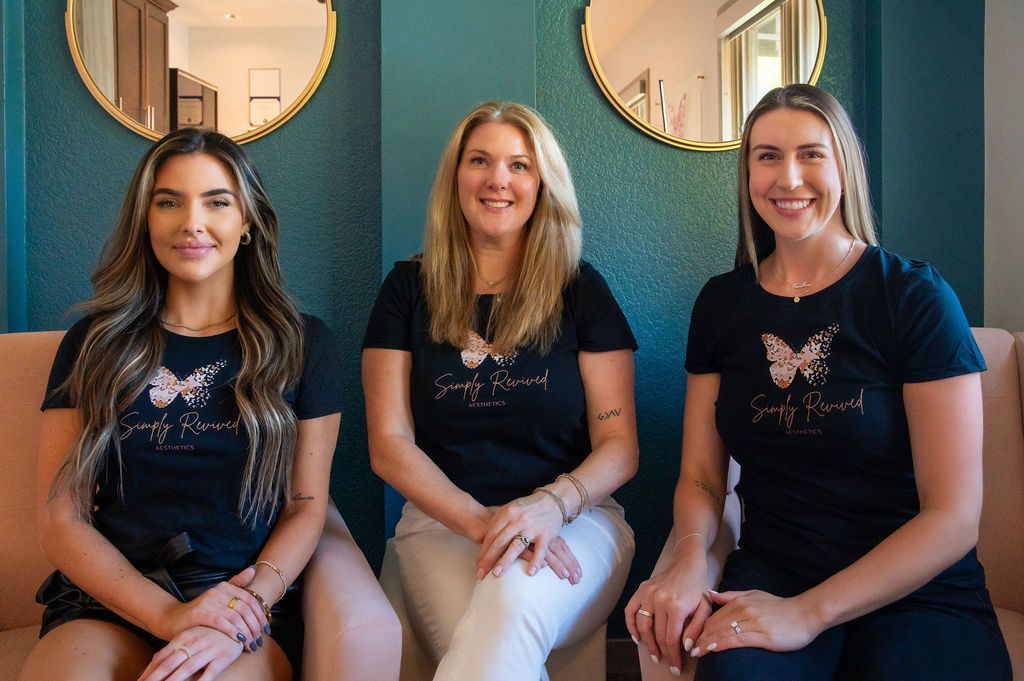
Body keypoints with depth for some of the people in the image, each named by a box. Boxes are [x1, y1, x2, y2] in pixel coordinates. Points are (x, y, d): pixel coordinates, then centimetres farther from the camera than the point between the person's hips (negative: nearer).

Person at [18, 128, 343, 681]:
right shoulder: (94, 345, 9)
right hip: (106, 604, 2)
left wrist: (243, 613, -13)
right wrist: (168, 615, -12)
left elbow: (306, 508, 6)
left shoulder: (301, 344, 8)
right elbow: (61, 521, 4)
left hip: (248, 606, -1)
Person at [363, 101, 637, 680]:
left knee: (515, 595, -36)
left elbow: (619, 448, 1)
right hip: (444, 522, 1)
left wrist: (552, 505, -20)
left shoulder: (581, 290, 5)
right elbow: (390, 444, 2)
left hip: (576, 521, 0)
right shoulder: (410, 288, 7)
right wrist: (480, 521, -14)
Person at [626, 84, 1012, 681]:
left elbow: (954, 516, -10)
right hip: (770, 575, 2)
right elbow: (701, 476, 7)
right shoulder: (721, 304, 6)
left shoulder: (916, 296, -7)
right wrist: (688, 558, -16)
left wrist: (807, 613, -19)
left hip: (920, 593, -1)